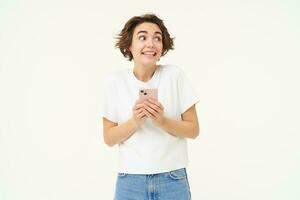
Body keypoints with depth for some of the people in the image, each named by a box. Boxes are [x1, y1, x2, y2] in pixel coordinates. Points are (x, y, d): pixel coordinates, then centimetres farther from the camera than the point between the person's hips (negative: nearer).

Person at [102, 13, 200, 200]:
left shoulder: (175, 75, -6)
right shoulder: (115, 80, -4)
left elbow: (193, 130, -3)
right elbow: (109, 138, -2)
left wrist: (163, 121, -18)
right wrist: (134, 122, -18)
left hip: (172, 179, 0)